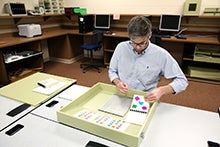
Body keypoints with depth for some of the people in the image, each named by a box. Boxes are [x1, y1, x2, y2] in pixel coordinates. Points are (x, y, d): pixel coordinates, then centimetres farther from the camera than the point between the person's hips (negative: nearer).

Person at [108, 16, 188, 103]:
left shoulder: (161, 55, -11)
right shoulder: (121, 47, -4)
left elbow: (182, 81, -5)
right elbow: (112, 71, 9)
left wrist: (161, 90, -22)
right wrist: (117, 82, -12)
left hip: (145, 100, 0)